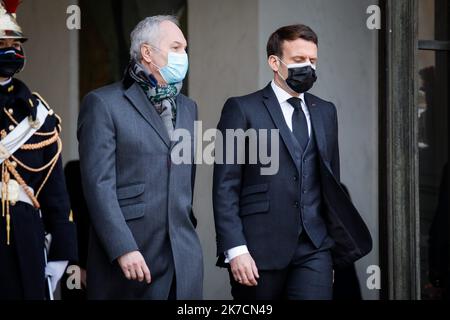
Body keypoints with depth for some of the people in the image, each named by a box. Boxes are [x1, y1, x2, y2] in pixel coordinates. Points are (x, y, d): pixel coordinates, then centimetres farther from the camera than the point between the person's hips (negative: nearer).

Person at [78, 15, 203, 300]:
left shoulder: (188, 107, 18)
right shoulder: (104, 104, -3)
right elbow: (98, 184, -10)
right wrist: (124, 249, -17)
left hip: (184, 257, 5)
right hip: (125, 255, -5)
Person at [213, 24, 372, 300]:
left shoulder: (325, 111, 15)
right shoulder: (242, 109, 0)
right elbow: (225, 187, -5)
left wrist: (335, 242, 14)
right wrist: (235, 249, -13)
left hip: (315, 247, 3)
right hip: (260, 249, -3)